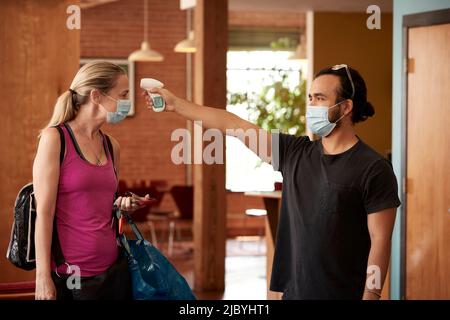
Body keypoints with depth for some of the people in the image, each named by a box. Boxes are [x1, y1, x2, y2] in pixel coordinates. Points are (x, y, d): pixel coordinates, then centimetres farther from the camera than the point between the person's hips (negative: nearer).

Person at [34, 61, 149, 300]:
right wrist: (43, 277, -15)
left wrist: (123, 205, 3)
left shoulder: (111, 146, 10)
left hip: (114, 271, 6)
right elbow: (44, 212, -12)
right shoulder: (55, 138, -8)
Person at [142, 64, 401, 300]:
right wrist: (176, 103, 12)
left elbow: (380, 241, -11)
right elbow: (234, 126, 10)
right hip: (294, 290, 5)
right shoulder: (295, 153, 7)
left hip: (344, 293, -5)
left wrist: (370, 296, -16)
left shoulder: (374, 169, -9)